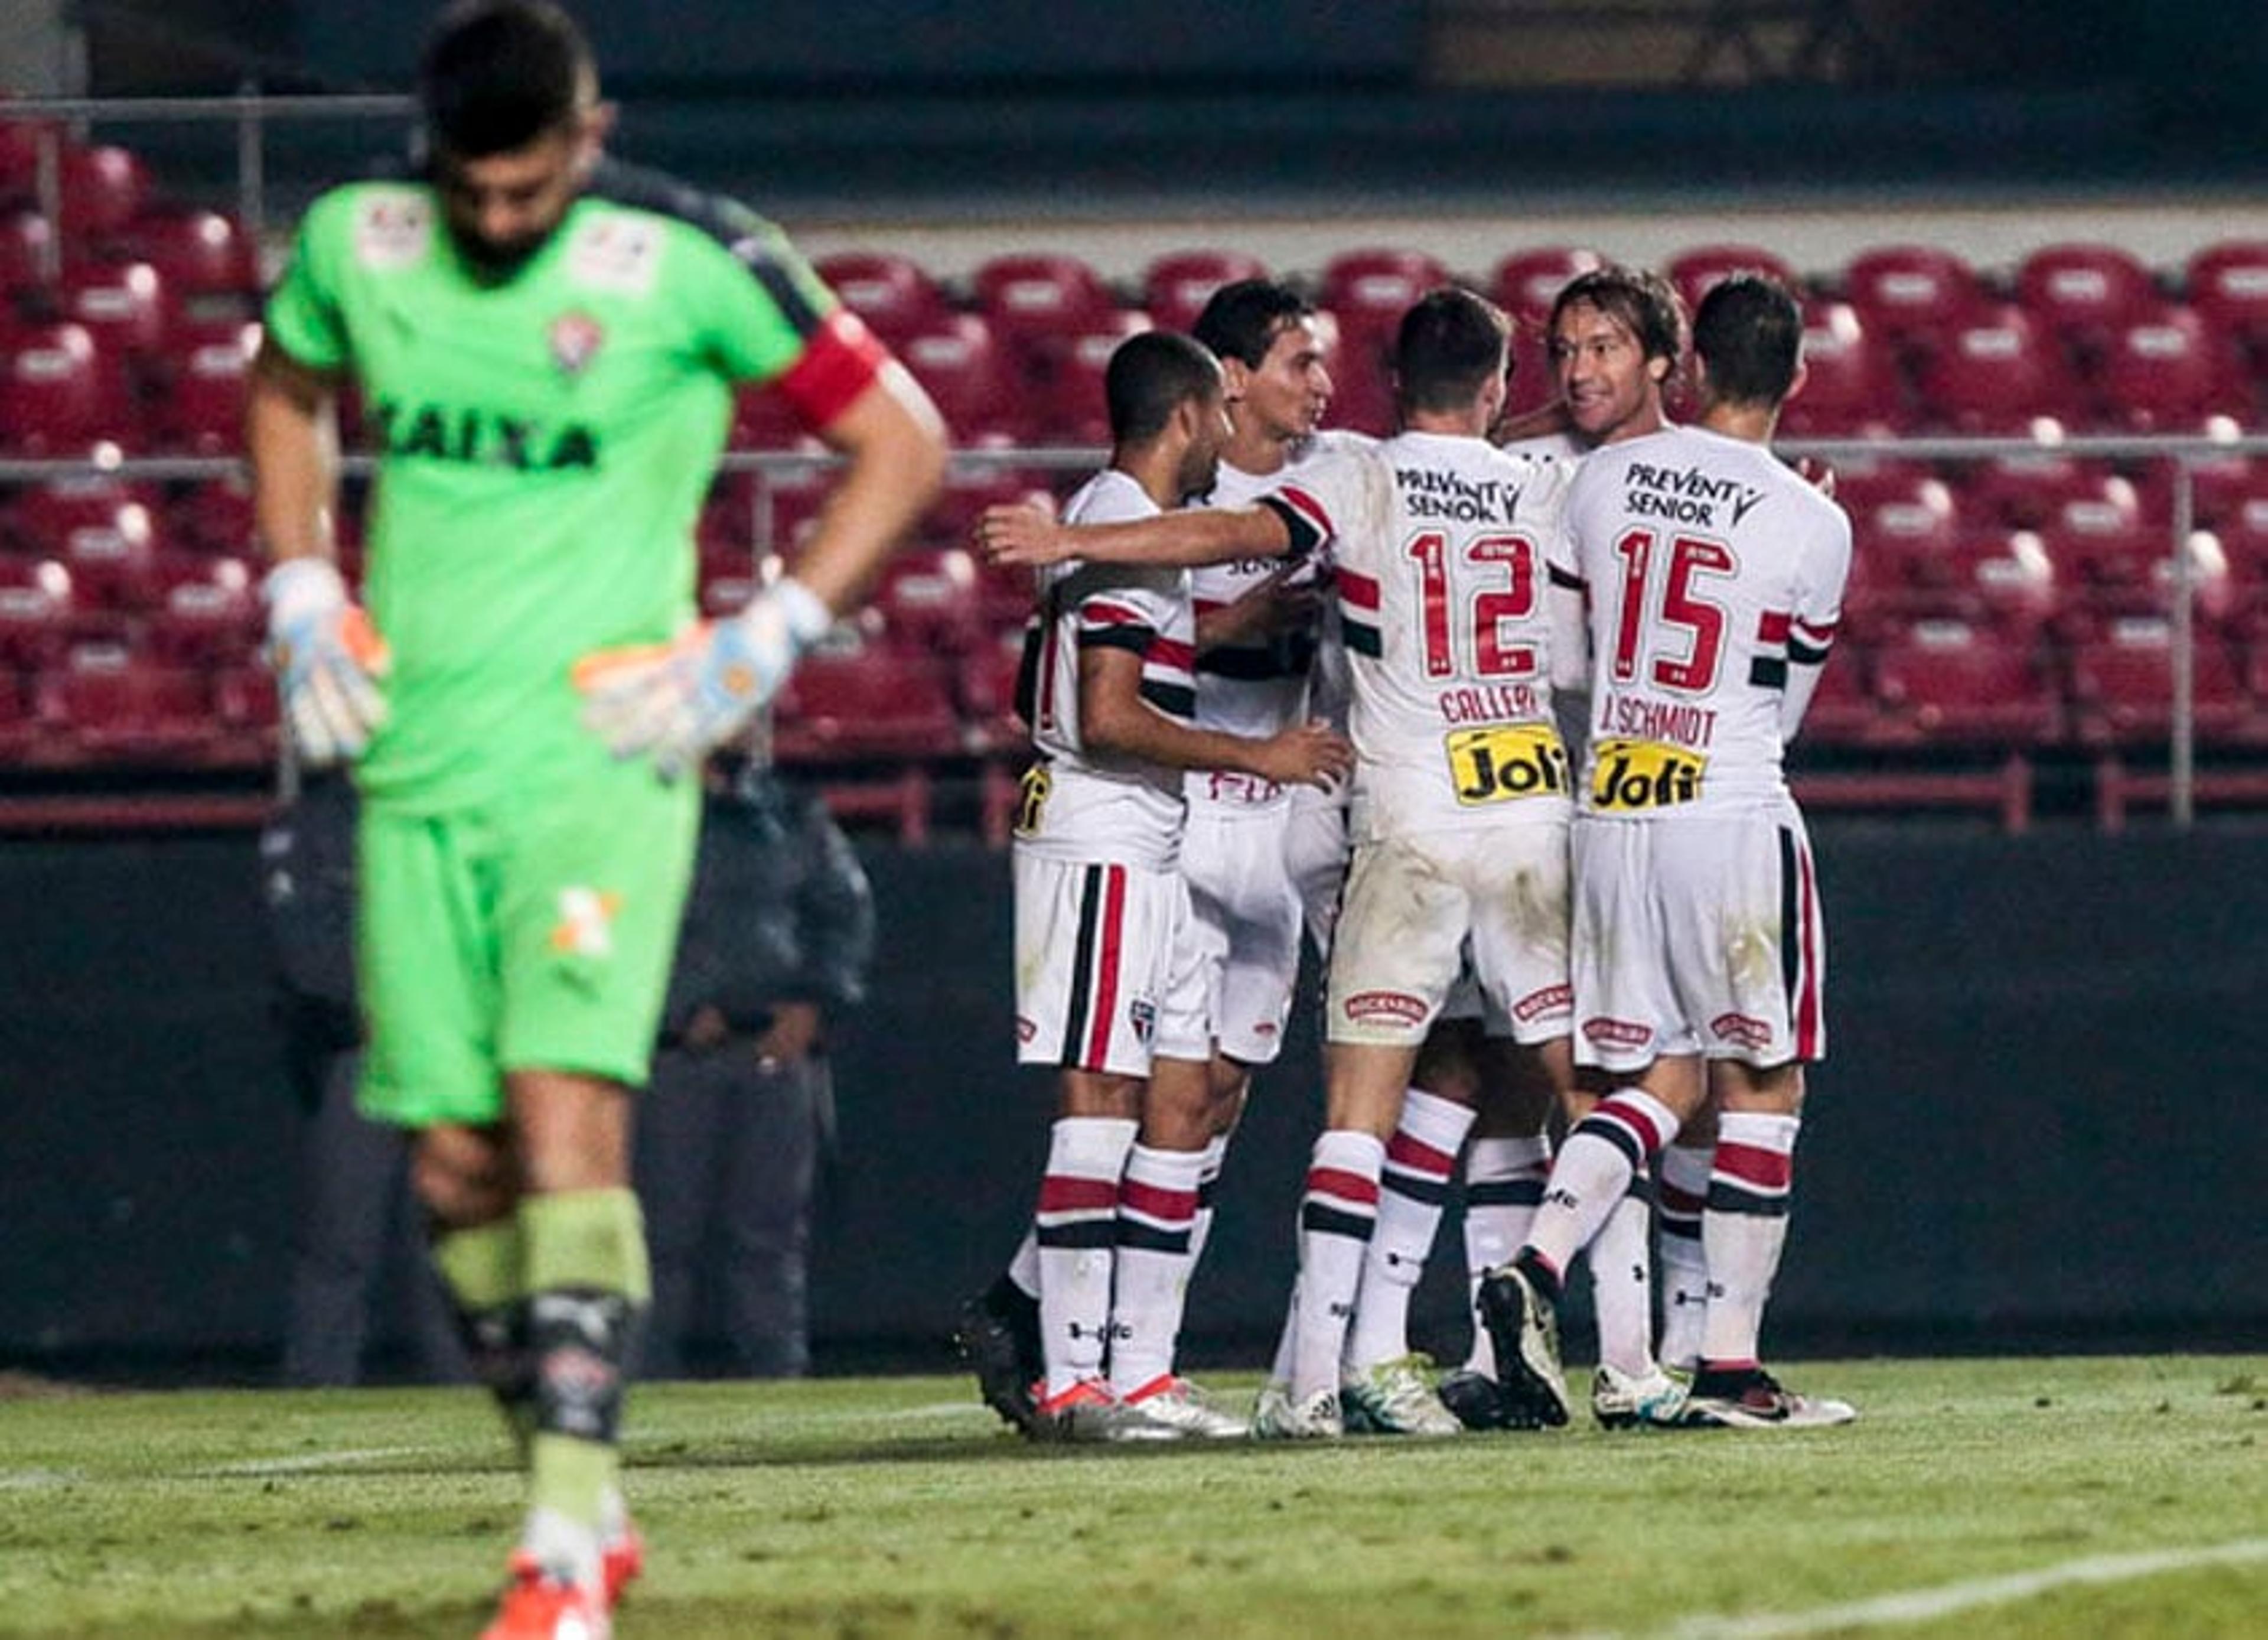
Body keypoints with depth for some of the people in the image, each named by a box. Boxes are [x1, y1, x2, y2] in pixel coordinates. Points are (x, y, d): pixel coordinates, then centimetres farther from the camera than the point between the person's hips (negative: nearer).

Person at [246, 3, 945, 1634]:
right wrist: (302, 592, 10)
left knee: (567, 1112, -19)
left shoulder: (685, 261, -10)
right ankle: (587, 1501, 20)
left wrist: (763, 643, -9)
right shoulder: (354, 244, 1)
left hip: (600, 757, -5)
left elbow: (902, 441, -1)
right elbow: (289, 391, 25)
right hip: (416, 762, 5)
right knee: (456, 1161, 4)